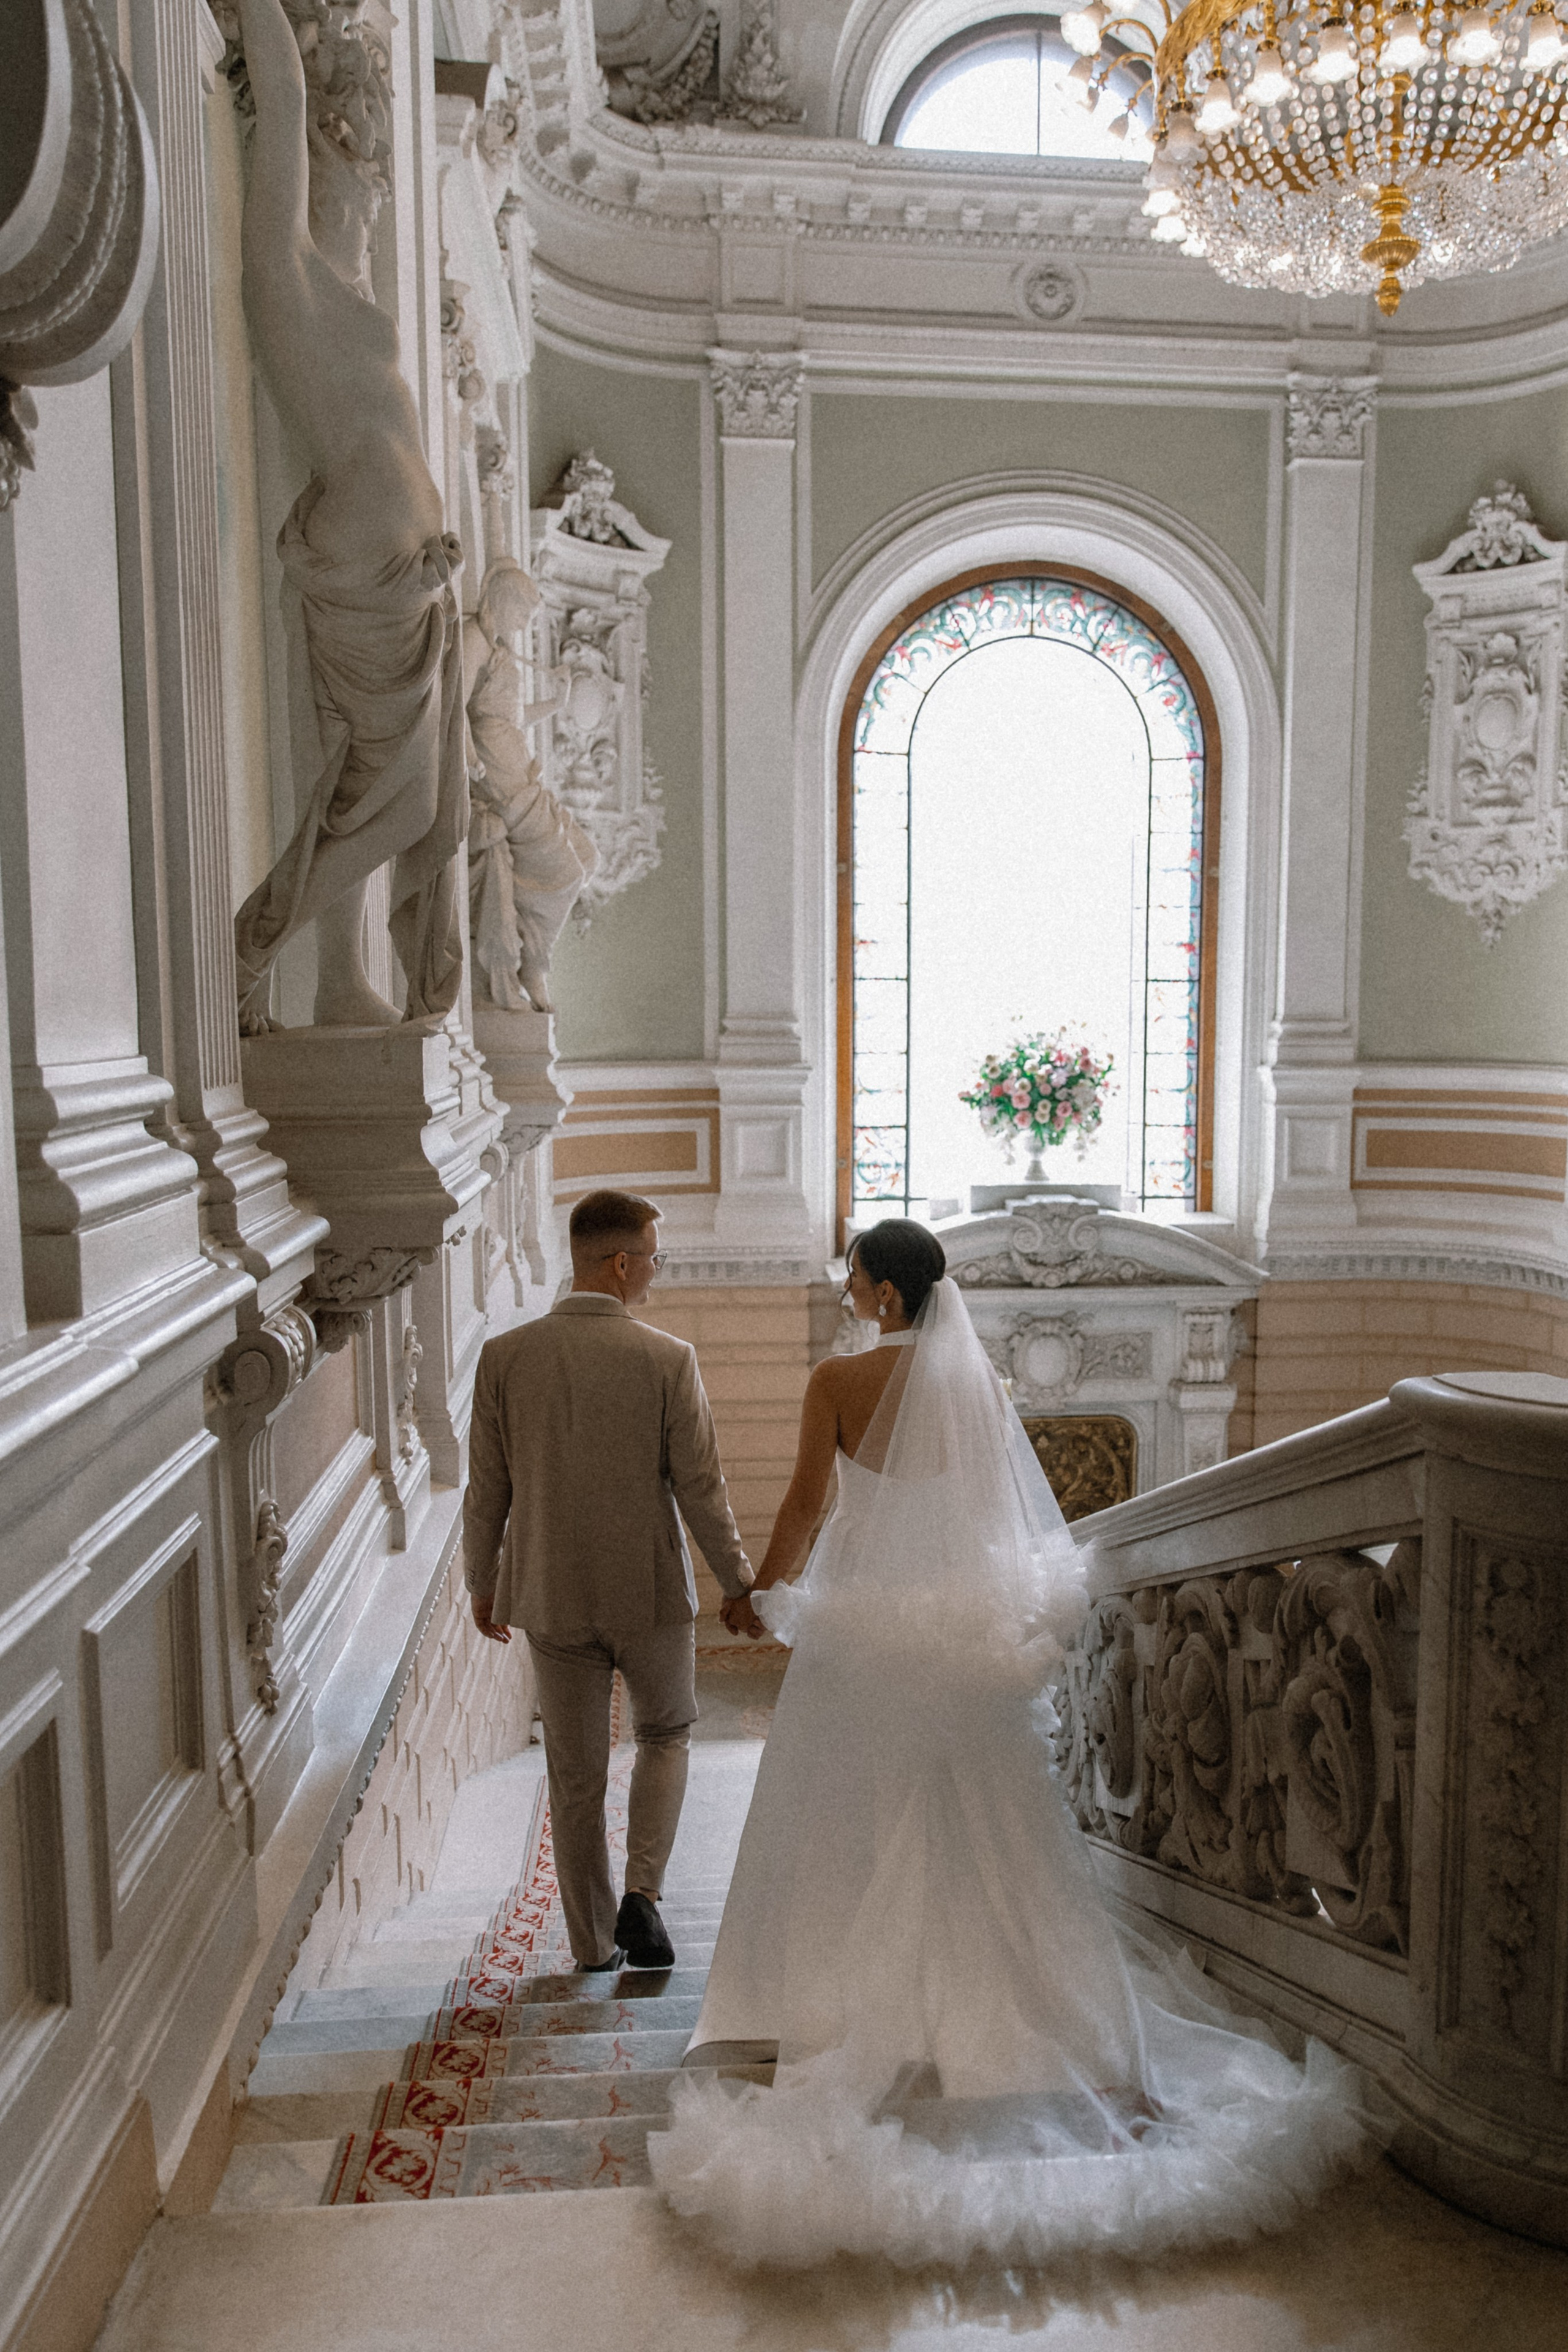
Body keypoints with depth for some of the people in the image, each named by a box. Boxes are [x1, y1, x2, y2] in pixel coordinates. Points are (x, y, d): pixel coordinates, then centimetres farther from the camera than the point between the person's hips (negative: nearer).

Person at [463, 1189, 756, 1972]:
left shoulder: (504, 1357, -8)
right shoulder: (667, 1360, -15)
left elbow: (487, 1490, -2)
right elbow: (701, 1489, -10)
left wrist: (482, 1583, 13)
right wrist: (737, 1581, 4)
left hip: (553, 1597, 2)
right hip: (651, 1591, -2)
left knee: (575, 1775, 16)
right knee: (665, 1733, 23)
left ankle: (594, 1941, 28)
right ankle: (641, 1894, 9)